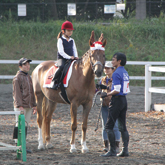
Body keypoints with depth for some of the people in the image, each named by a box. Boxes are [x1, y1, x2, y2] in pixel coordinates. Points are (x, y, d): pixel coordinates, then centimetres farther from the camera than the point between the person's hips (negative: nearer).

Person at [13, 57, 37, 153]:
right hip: (20, 106, -7)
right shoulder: (17, 78, -8)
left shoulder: (29, 77, 15)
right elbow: (16, 93, -13)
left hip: (29, 106, 7)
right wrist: (19, 105, -20)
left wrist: (34, 105, 17)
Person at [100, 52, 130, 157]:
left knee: (109, 126, -3)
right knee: (123, 127, 10)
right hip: (124, 100, 9)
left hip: (117, 100, -9)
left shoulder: (116, 73, -15)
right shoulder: (125, 73, 13)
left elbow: (117, 90, -22)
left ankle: (112, 150, -6)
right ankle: (125, 150, 8)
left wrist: (107, 94, -7)